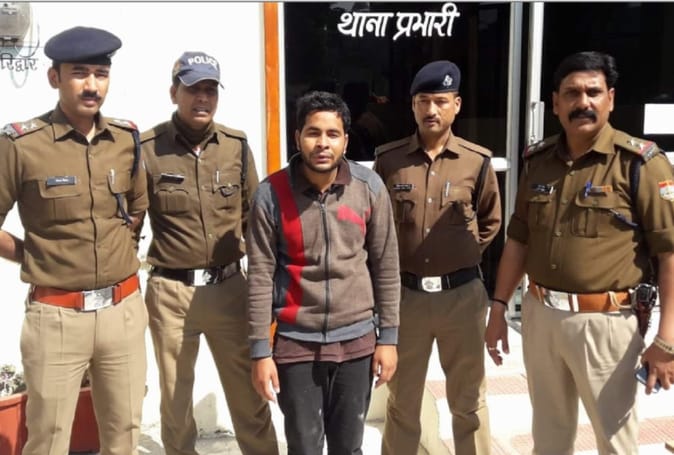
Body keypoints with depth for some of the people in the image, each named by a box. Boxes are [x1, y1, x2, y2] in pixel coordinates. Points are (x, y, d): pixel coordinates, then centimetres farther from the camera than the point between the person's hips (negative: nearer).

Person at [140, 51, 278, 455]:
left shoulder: (237, 145, 2)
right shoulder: (147, 148, -7)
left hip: (230, 287, 2)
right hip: (171, 293, -2)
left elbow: (254, 217, 10)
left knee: (249, 393, 12)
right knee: (175, 395, 15)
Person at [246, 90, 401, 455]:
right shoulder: (271, 194, -10)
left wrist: (388, 336, 1)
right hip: (295, 341, -1)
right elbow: (260, 277, -7)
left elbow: (386, 267, 1)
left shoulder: (370, 188, -6)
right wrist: (260, 351, -7)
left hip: (357, 339, 2)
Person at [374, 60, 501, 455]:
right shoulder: (388, 159, -2)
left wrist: (463, 258, 7)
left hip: (462, 294, 0)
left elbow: (490, 222, 13)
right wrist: (393, 266, 5)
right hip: (404, 294, 0)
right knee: (402, 400, 15)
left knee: (469, 401, 14)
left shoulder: (478, 161, -1)